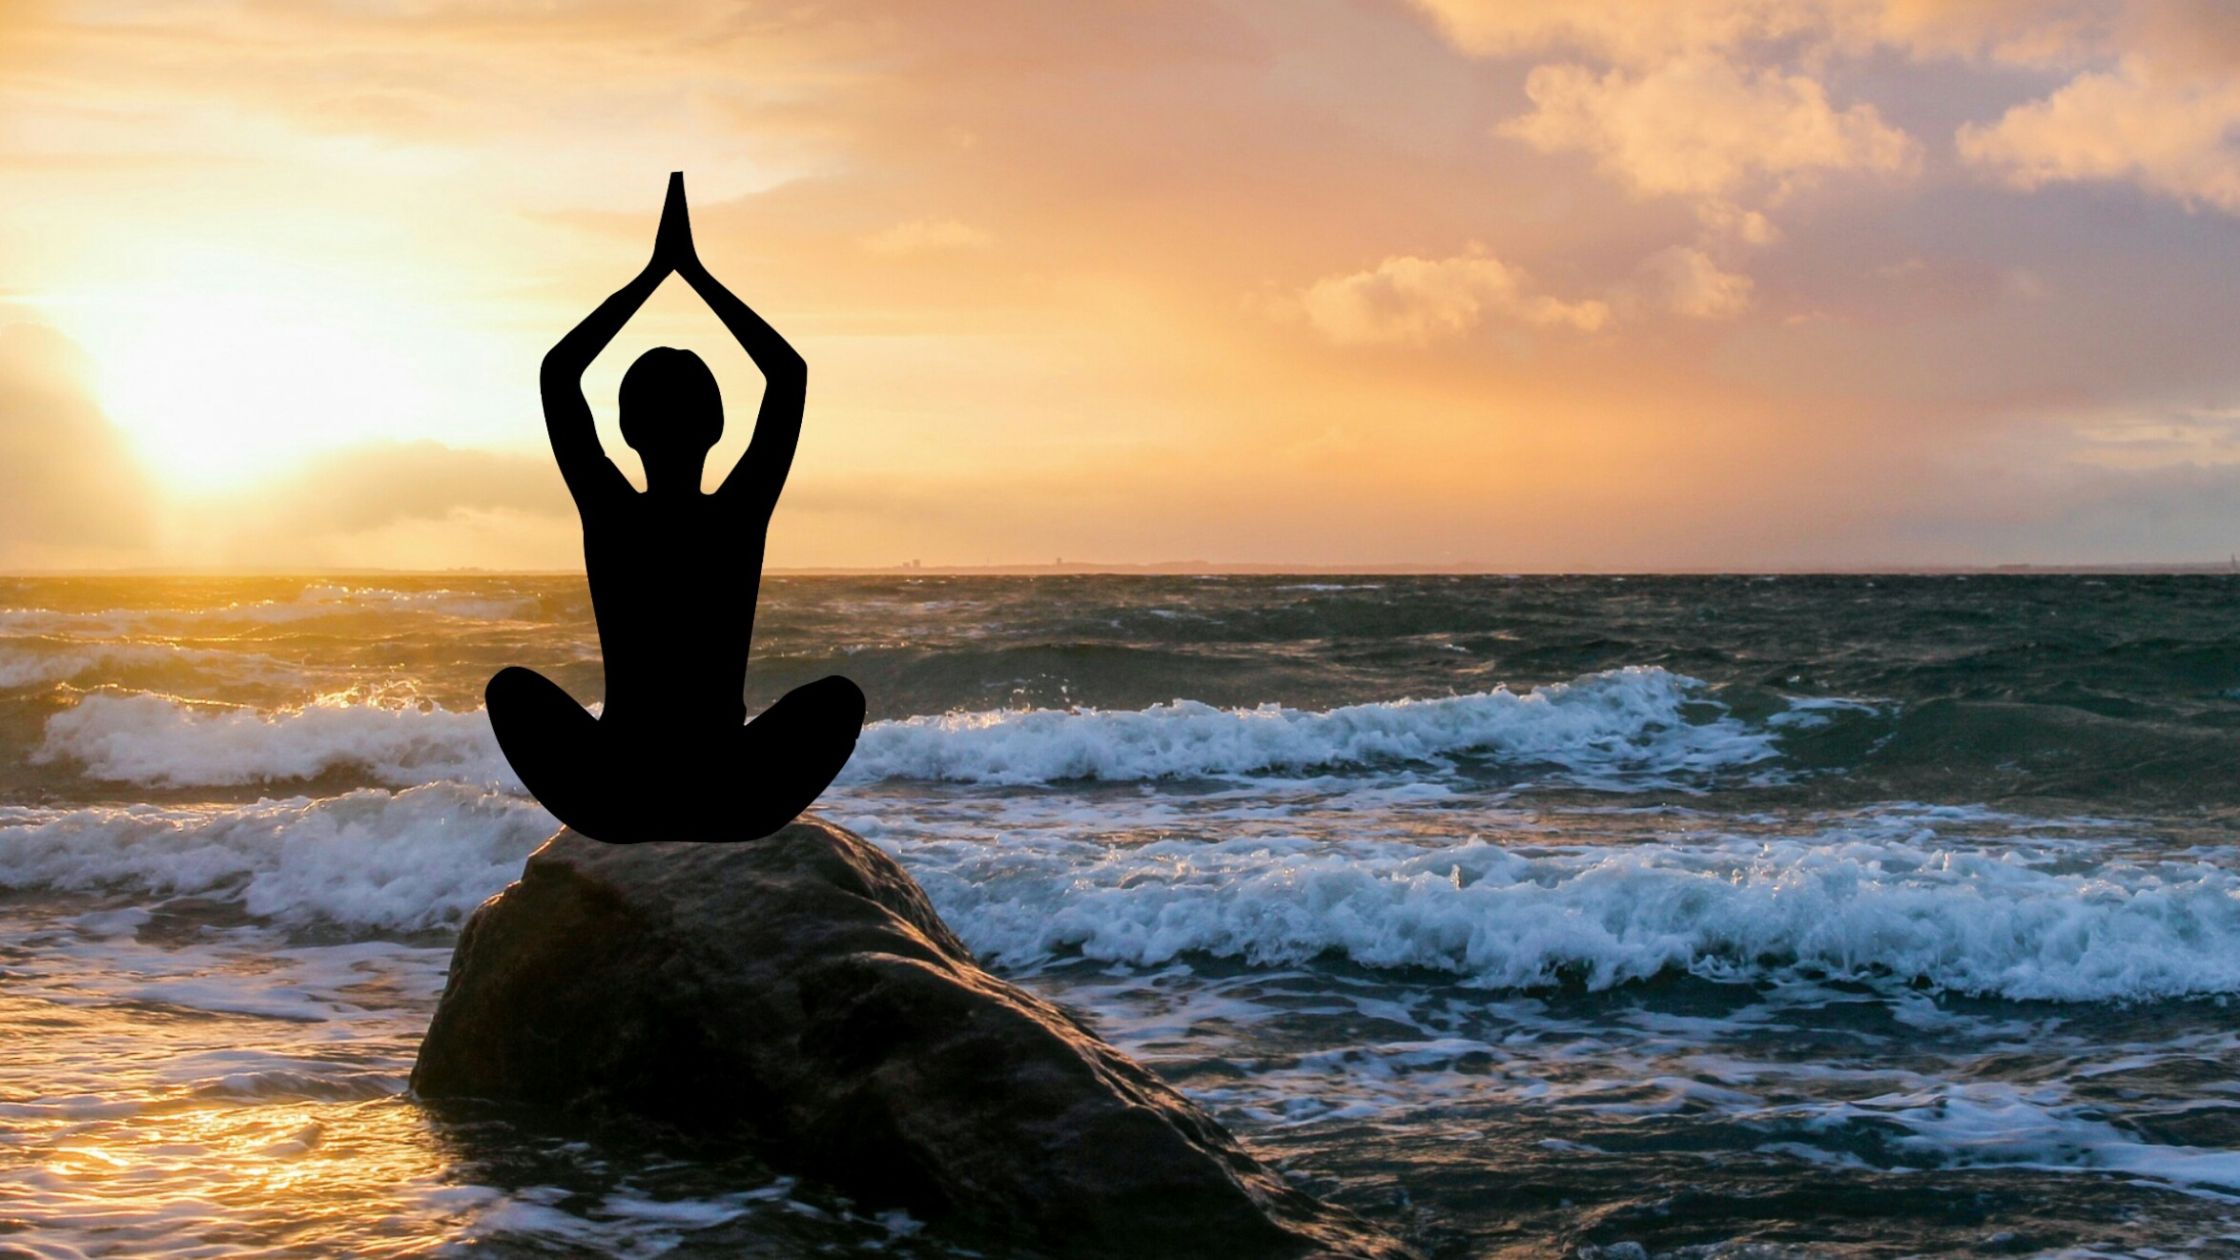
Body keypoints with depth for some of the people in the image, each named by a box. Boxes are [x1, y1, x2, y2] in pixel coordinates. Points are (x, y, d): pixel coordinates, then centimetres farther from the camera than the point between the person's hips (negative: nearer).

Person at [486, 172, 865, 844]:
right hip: (731, 805, 0)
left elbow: (558, 372, 9)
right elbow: (789, 372, 9)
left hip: (612, 803, 1)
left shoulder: (608, 516, -5)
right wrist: (696, 272, 12)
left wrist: (655, 273, 12)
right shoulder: (742, 516, -6)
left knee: (513, 687, 28)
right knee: (840, 695, 26)